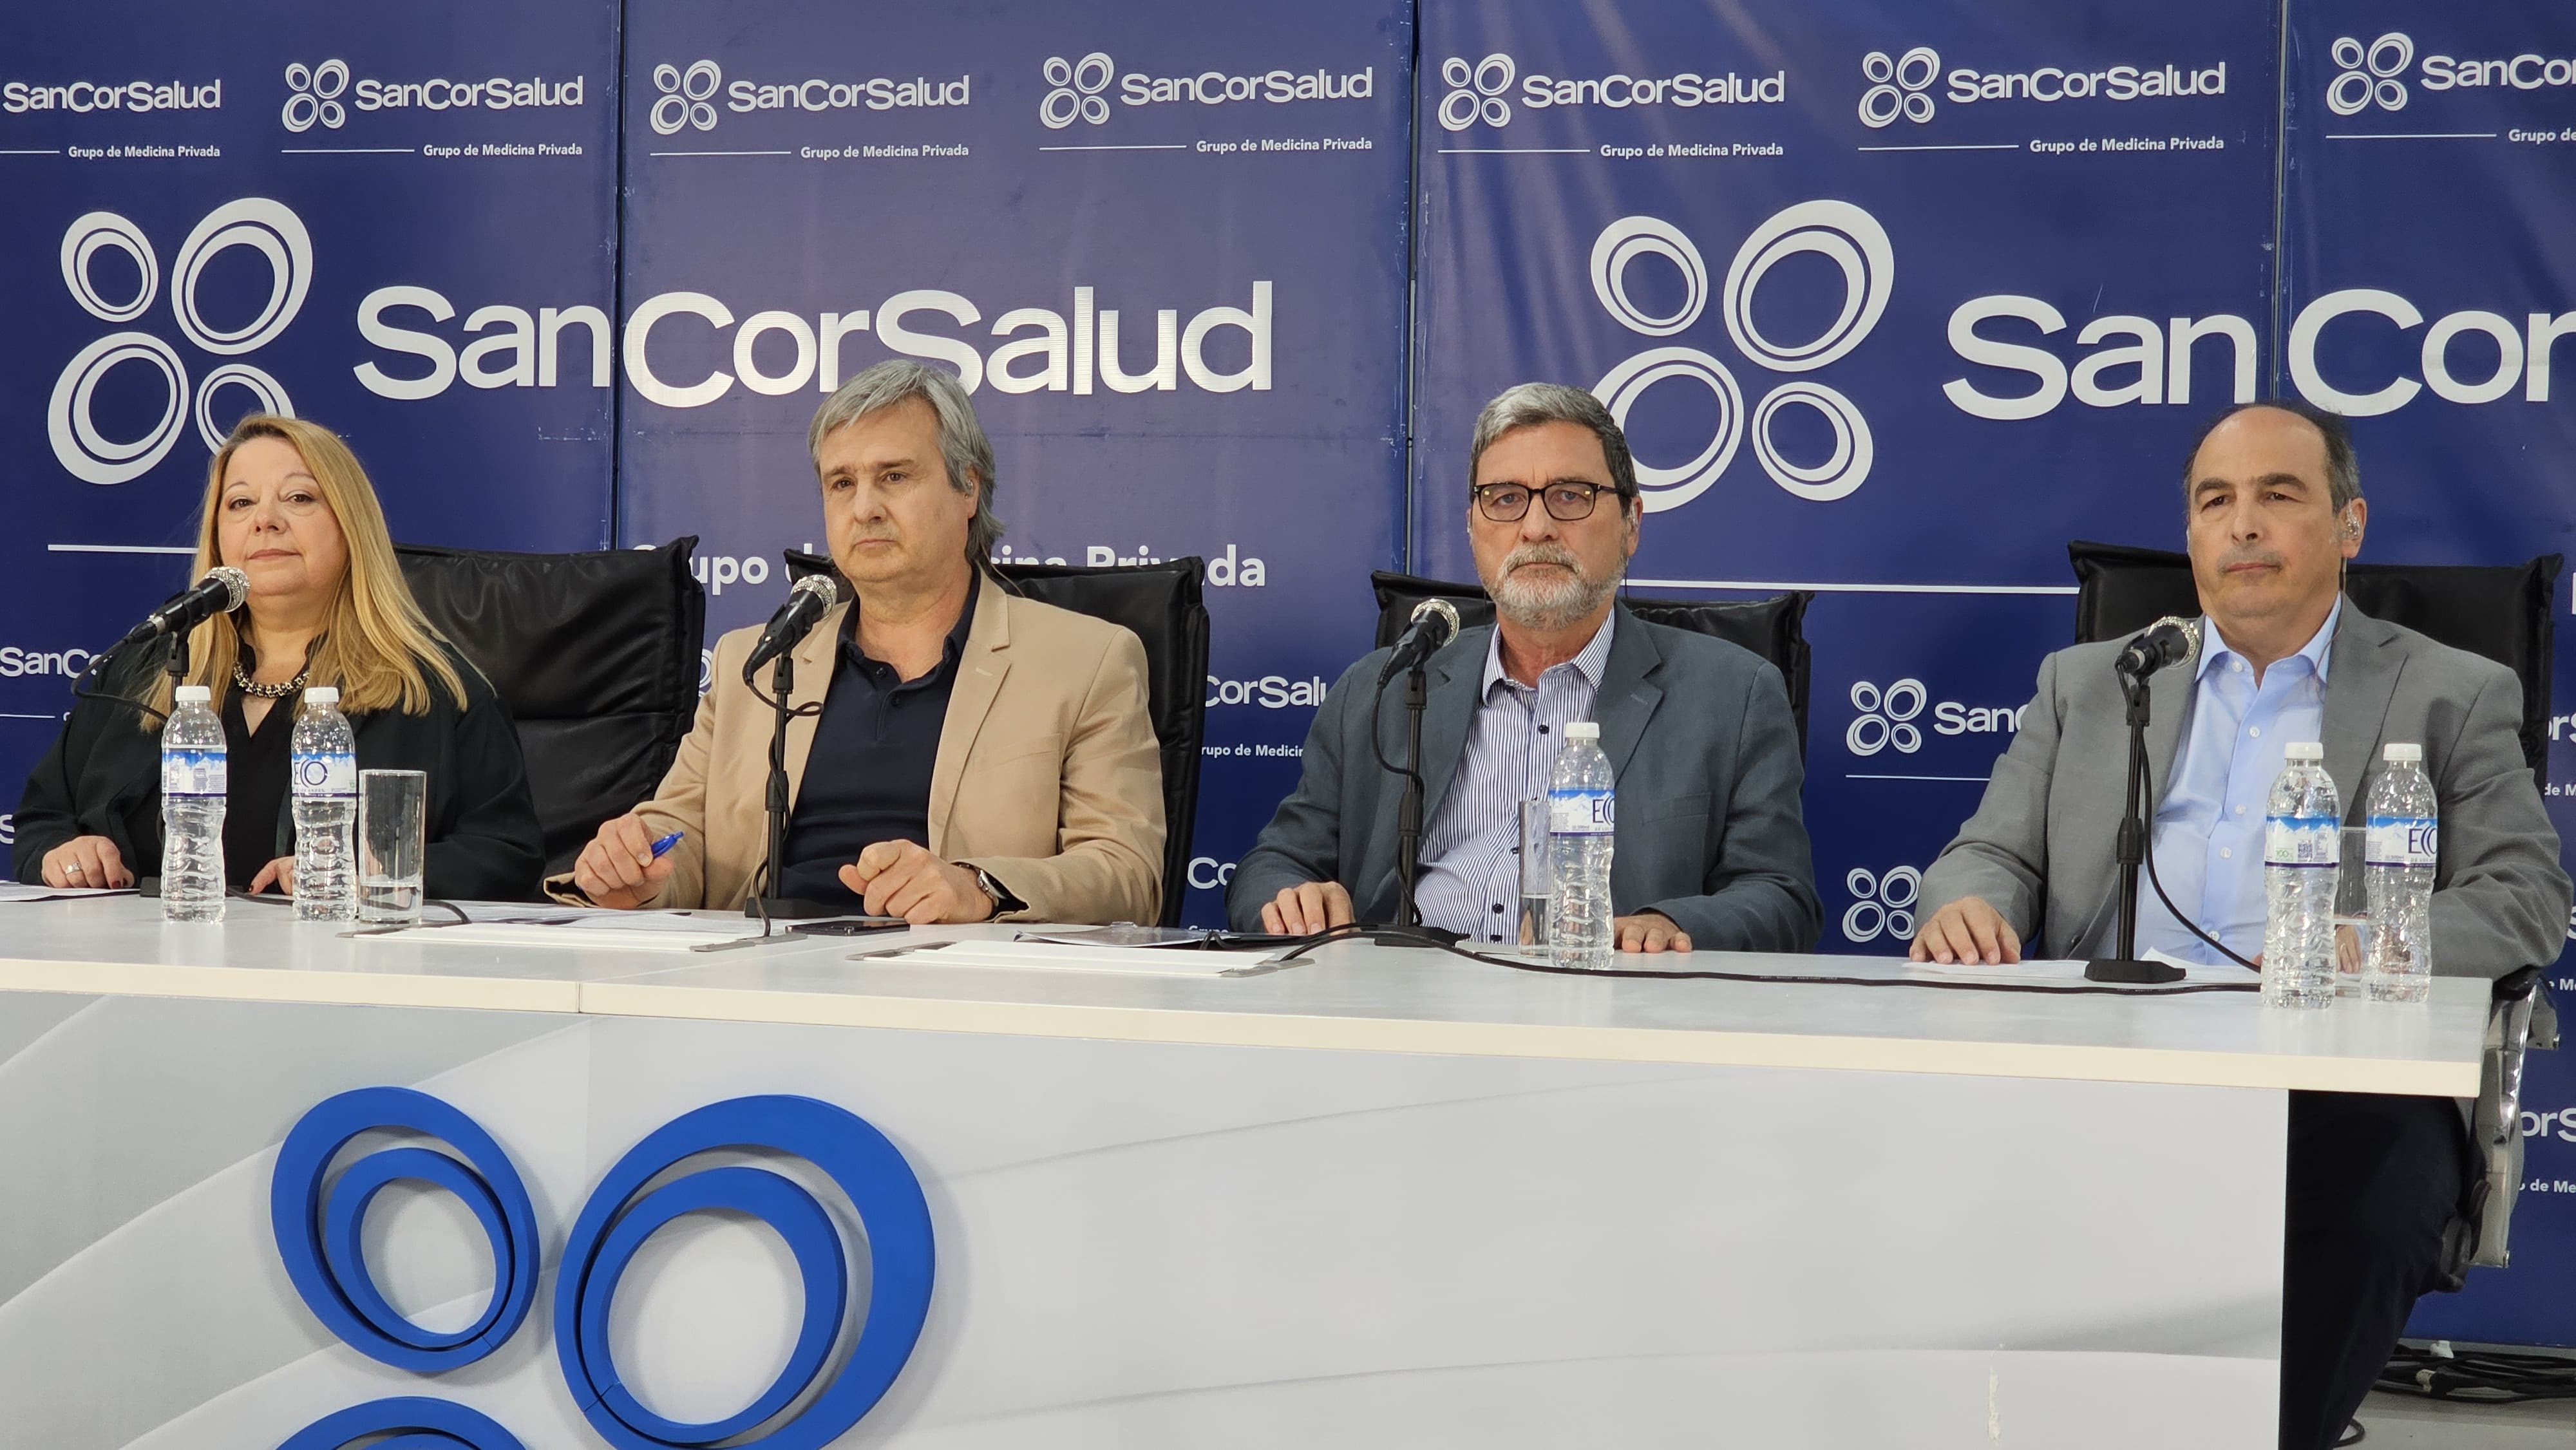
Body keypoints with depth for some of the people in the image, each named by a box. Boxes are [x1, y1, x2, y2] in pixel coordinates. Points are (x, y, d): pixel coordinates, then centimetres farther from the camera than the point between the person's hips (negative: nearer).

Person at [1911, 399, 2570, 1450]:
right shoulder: (2088, 684, 23)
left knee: (2362, 1219, -35)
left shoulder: (2452, 698, 15)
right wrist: (1969, 903, -10)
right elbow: (1998, 853, 17)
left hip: (2340, 1080, -2)